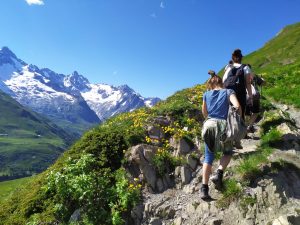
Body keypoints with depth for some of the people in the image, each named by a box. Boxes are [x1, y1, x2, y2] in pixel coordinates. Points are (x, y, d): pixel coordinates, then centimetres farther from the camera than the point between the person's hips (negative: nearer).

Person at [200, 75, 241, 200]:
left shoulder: (206, 94, 15)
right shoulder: (228, 92, 7)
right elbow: (237, 106, -9)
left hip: (209, 125, 2)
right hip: (223, 125, -2)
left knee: (208, 157, 9)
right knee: (228, 152, 22)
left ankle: (204, 188, 3)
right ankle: (219, 174, -1)